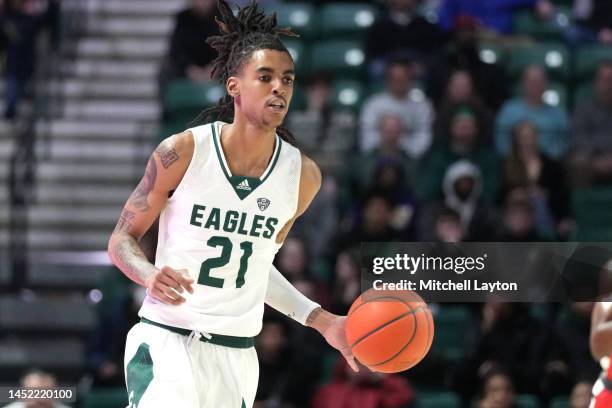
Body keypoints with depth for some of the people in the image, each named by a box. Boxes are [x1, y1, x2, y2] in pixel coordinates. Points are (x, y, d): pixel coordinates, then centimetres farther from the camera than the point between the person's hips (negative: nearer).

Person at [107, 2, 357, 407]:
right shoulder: (183, 152, -9)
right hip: (165, 342, -4)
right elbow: (122, 238, 0)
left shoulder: (303, 175, 3)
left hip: (235, 356, 4)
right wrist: (151, 276, -21)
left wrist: (322, 321, 9)